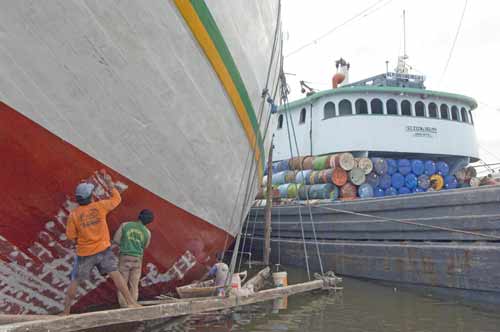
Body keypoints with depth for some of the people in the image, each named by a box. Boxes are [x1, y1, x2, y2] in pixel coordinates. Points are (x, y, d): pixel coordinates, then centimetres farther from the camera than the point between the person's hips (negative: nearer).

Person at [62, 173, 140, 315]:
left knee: (75, 281, 14)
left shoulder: (74, 214, -10)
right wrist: (109, 182, 13)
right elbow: (117, 199, 6)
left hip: (84, 253, 0)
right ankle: (130, 302, -6)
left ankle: (66, 311, 23)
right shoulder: (100, 206, -9)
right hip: (103, 249, 0)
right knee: (115, 274, 0)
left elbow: (70, 235, -2)